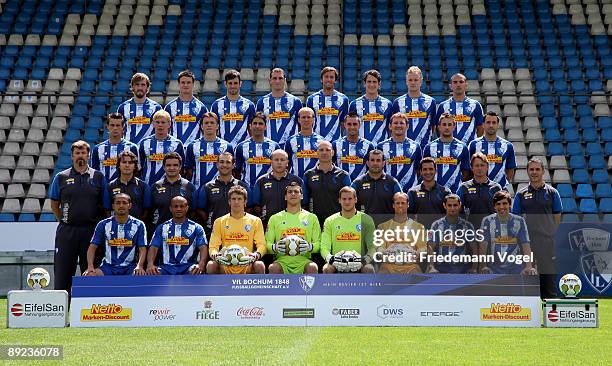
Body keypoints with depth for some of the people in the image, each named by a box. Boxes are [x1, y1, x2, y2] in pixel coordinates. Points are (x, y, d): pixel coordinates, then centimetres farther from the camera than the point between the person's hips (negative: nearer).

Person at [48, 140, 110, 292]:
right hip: (67, 231, 0)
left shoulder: (98, 177, 6)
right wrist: (65, 221, 7)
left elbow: (106, 205, 6)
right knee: (62, 273, 0)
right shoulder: (61, 177, 7)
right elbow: (54, 205, 13)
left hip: (91, 230, 0)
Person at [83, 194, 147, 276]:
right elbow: (93, 247, 5)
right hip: (108, 266, 1)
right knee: (90, 275, -30)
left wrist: (139, 266, -20)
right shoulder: (103, 224, 7)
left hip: (130, 267, -1)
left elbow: (142, 249, 0)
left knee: (139, 275, -36)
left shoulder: (138, 225, 6)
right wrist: (90, 267, -13)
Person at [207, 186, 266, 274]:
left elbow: (261, 244, 4)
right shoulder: (219, 222, 13)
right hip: (225, 265, 1)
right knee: (211, 265, -30)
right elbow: (213, 246, 7)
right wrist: (214, 254, -18)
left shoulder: (255, 221, 11)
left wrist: (257, 254, -20)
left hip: (247, 265, 0)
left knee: (259, 266, -32)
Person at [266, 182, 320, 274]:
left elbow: (318, 243, 11)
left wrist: (309, 247, -12)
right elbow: (268, 243, 12)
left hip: (303, 260, 0)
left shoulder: (311, 217, 16)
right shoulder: (275, 218, 16)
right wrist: (275, 247, -11)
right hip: (282, 260, 0)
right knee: (273, 268, -33)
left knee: (312, 268, -33)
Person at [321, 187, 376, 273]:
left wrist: (365, 260, -22)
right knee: (327, 269, -31)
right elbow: (324, 248, 3)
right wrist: (331, 258, -21)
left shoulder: (366, 220, 7)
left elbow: (372, 247, 1)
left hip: (359, 264, -1)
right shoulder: (330, 221, 10)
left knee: (369, 269, -32)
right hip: (336, 263, 1)